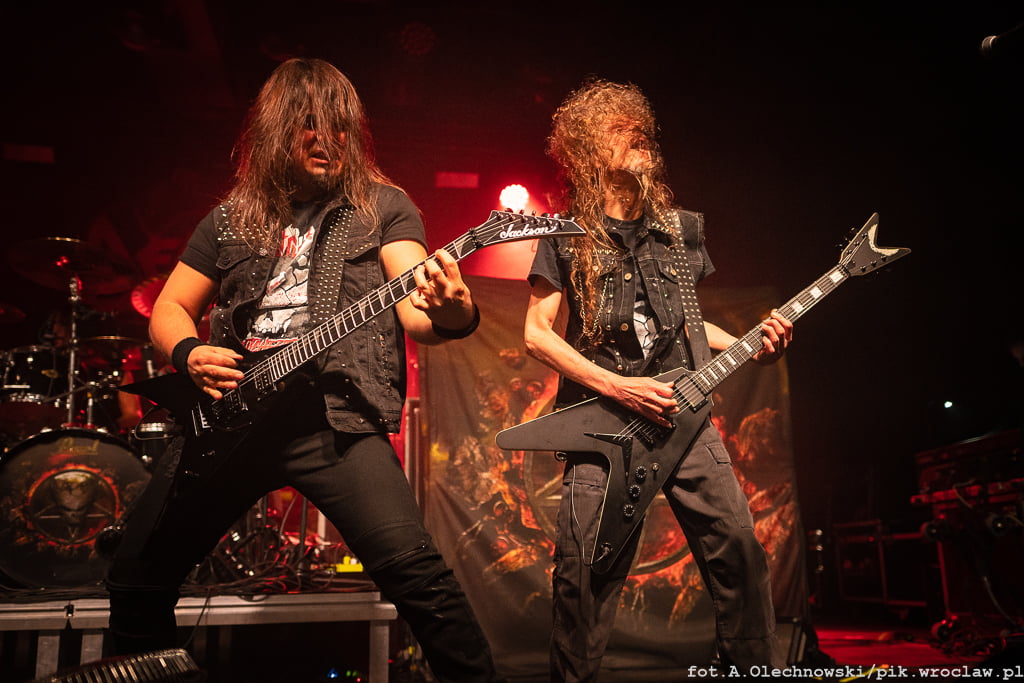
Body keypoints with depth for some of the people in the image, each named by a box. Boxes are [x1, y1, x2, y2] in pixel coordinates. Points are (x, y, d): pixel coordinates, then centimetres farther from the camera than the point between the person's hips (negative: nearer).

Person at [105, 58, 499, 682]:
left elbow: (412, 307, -9)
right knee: (138, 579, 11)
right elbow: (169, 309, 21)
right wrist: (189, 353, -3)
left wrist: (451, 317, -33)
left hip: (336, 414, -4)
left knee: (415, 570, -21)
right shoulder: (231, 219, 16)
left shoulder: (382, 206, 6)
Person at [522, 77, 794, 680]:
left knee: (739, 546, -1)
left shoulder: (682, 229, 13)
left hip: (682, 413, 4)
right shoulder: (568, 238, 0)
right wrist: (616, 386, -13)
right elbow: (537, 333, -3)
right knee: (586, 568, -6)